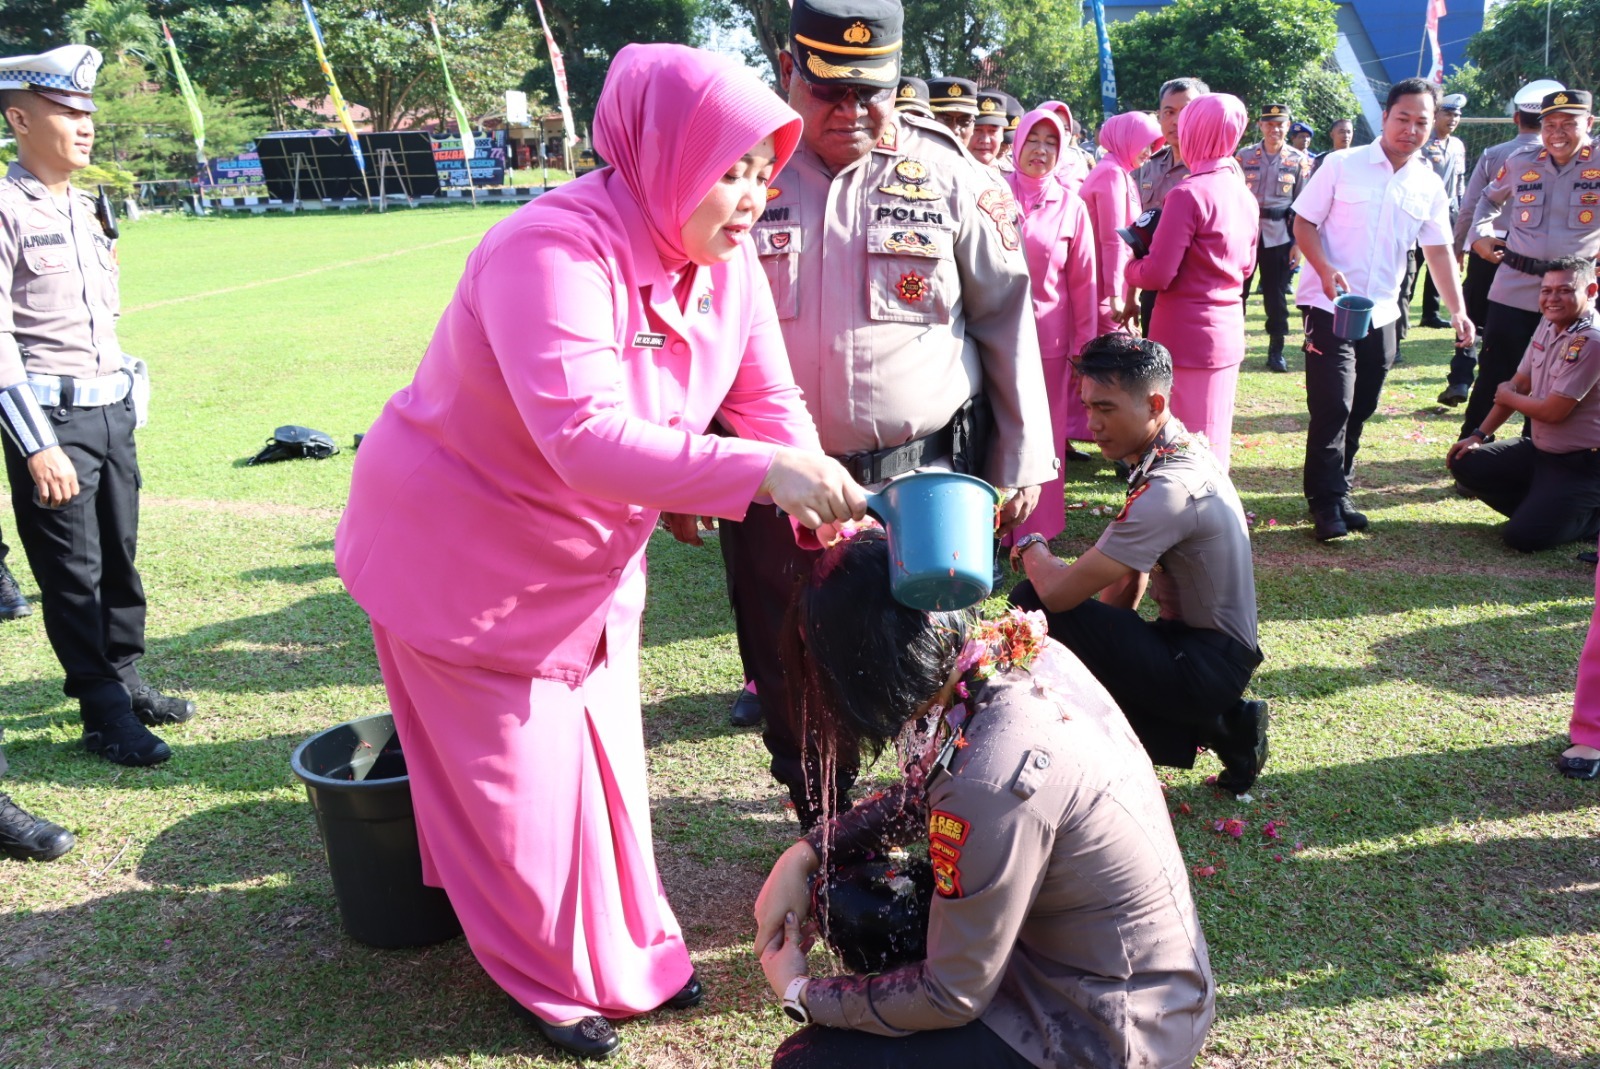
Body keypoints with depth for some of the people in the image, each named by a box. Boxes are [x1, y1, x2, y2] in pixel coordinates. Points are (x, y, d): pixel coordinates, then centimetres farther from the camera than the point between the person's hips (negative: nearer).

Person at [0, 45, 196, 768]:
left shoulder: (84, 206, 13)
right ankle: (105, 715, 10)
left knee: (119, 557, 14)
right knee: (71, 572, 2)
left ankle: (124, 679, 28)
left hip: (113, 408, 7)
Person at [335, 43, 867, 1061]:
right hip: (462, 550, -7)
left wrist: (826, 497, -26)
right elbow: (586, 437, -43)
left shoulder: (729, 262, -8)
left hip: (591, 554, 7)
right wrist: (761, 474, -46)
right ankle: (554, 978, 32)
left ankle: (630, 947, 41)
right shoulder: (553, 252, -33)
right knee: (517, 776, 9)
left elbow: (770, 402, -7)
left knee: (606, 751, 19)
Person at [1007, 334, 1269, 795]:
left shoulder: (1169, 489, -26)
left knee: (1036, 607, -21)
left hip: (1208, 666, -10)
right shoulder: (1182, 450, 4)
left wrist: (1030, 551, -5)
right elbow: (1129, 577, 12)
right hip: (1211, 647, 10)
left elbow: (1060, 593, -25)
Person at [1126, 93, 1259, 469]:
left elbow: (1157, 275, -17)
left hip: (1187, 336, -8)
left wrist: (1130, 267, 3)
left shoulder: (1188, 194, -16)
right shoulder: (1245, 195, 9)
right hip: (1229, 333, 8)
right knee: (1215, 440, 17)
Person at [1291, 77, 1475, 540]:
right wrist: (1326, 271, -19)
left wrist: (1457, 309, 1)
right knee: (1333, 406, -10)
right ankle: (1327, 501, -1)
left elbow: (1439, 251, 10)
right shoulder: (1342, 165, -3)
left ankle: (1337, 492, 22)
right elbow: (1303, 223, -4)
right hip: (1329, 306, -5)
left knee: (1359, 411, 10)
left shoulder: (1429, 186, 8)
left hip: (1381, 313, 5)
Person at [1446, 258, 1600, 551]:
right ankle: (1543, 509, 9)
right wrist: (1479, 435, 8)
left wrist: (1506, 396, -4)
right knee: (1464, 464, 3)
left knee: (1524, 537, -19)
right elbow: (1519, 384, 11)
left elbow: (1553, 411, -23)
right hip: (1540, 450, 9)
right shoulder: (1548, 326, 3)